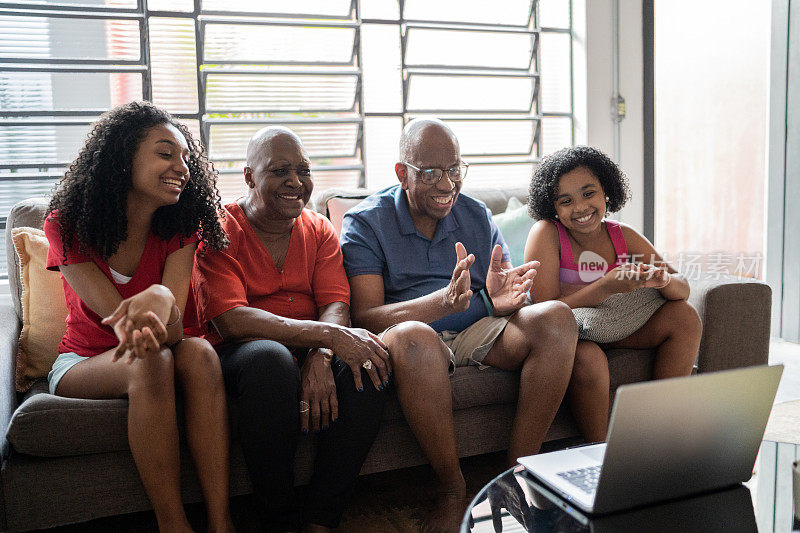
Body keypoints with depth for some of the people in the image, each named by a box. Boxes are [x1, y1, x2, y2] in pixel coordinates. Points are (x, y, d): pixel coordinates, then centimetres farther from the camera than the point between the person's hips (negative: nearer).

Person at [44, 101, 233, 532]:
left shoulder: (179, 228, -7)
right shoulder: (66, 225, -12)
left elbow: (172, 329, -22)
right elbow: (118, 317, -22)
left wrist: (162, 299, -47)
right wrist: (138, 323, -47)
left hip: (153, 357, 2)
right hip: (82, 363, -2)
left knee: (199, 353, -32)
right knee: (150, 362, -35)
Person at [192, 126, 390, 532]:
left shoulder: (319, 231, 11)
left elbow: (336, 305, -2)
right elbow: (231, 320, -19)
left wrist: (320, 358, -27)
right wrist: (329, 335, -29)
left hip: (311, 351, 4)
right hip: (237, 356, -4)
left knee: (367, 367, -26)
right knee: (270, 356, -37)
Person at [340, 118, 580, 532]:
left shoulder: (477, 216, 11)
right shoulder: (365, 223, -3)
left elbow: (508, 301, 7)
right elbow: (365, 317, -15)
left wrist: (500, 299, -20)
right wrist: (444, 302, -32)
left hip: (478, 333, 4)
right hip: (420, 341, -4)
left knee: (556, 316, -21)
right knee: (413, 338, -39)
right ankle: (451, 488, -20)